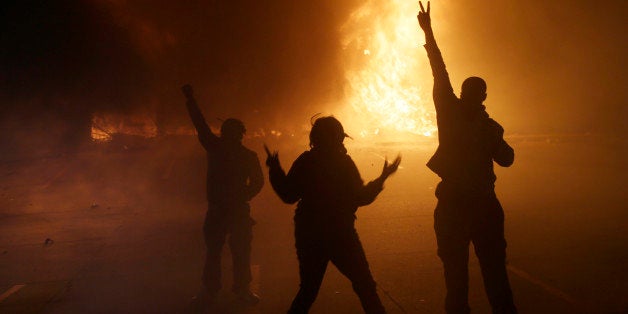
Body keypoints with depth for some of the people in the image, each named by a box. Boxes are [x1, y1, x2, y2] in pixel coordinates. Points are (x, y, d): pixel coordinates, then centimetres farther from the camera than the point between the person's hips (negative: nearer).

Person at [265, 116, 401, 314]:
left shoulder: (304, 162, -1)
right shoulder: (343, 162, -8)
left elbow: (288, 195, 3)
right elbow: (361, 197, -5)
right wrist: (383, 177, 3)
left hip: (308, 236, 3)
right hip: (340, 234, -3)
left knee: (308, 289, 15)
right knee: (364, 285, 6)